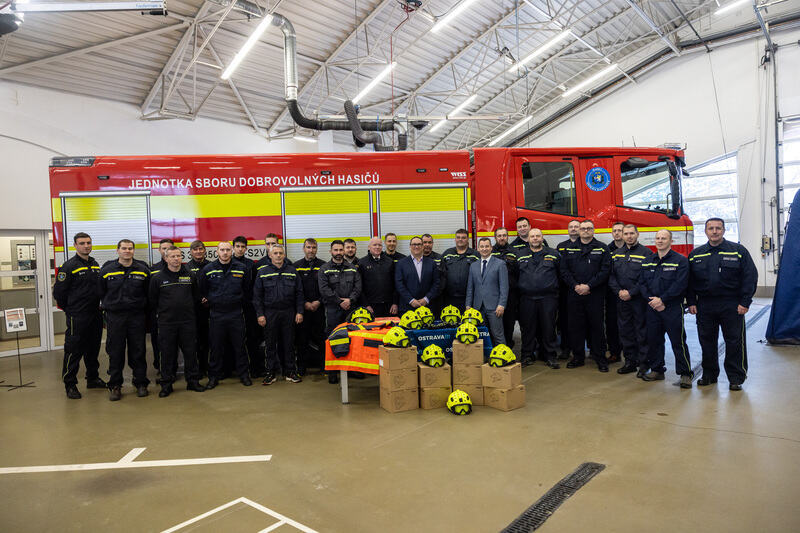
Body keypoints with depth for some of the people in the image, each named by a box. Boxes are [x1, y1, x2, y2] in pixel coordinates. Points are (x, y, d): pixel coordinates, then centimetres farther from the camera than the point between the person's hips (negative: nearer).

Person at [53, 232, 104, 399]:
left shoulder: (95, 265, 11)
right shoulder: (69, 266, -10)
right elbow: (58, 292, -9)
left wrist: (97, 306, 14)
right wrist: (70, 309, -1)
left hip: (95, 315, 7)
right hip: (77, 317, -6)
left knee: (93, 349, 15)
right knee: (74, 351, -2)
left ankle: (93, 378, 27)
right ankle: (70, 384, 8)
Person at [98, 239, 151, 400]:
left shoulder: (143, 269, 2)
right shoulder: (107, 270, 1)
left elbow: (149, 293, 8)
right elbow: (101, 293, 9)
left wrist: (143, 310, 7)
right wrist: (109, 309, 7)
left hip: (137, 317, 0)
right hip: (114, 317, 0)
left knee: (138, 352, 6)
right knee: (115, 352, 5)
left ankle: (140, 384, 17)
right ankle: (115, 386, 17)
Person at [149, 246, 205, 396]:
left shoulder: (190, 275, 5)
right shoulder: (157, 277, 0)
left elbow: (196, 296, 13)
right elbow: (153, 300, 6)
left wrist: (189, 311, 10)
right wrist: (161, 314, 6)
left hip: (188, 321, 1)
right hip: (166, 323, -1)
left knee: (191, 352, 6)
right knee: (167, 354, 5)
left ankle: (193, 381, 18)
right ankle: (166, 384, 16)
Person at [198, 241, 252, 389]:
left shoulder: (241, 269, 2)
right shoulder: (208, 270, -1)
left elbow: (246, 289, 14)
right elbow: (201, 290, 11)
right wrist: (209, 302, 10)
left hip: (236, 314, 0)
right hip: (216, 314, 0)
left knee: (239, 346, 6)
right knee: (216, 347, 5)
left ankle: (244, 374, 17)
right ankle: (214, 377, 18)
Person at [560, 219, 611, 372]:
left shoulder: (602, 249, 4)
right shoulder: (569, 249, 10)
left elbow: (605, 271, -5)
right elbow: (564, 271, 5)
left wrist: (588, 286, -14)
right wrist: (575, 286, -9)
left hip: (595, 295, -2)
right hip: (574, 295, 2)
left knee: (596, 325, 2)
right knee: (575, 326, 6)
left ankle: (600, 358, 12)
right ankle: (578, 357, 17)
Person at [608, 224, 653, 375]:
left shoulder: (646, 253, -4)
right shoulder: (617, 254, 12)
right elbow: (611, 275, 10)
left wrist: (631, 293, -15)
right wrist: (618, 291, -5)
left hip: (639, 299, -5)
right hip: (621, 300, 5)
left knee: (642, 331, 1)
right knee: (625, 330, 10)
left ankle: (644, 363, 11)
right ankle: (630, 361, 20)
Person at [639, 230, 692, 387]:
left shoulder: (680, 260, -5)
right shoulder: (648, 262, 12)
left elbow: (680, 284, -14)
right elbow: (642, 284, 8)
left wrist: (661, 299, -17)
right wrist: (651, 300, -7)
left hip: (673, 308, -5)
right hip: (652, 308, 5)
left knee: (678, 341, -3)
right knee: (653, 339, 11)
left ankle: (685, 374, 7)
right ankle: (656, 370, 24)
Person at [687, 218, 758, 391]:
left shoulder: (738, 251, 1)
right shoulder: (695, 255, 8)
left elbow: (750, 277, -2)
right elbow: (690, 280, 10)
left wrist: (745, 302, -9)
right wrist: (691, 303, 3)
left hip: (731, 306, -2)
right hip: (704, 306, 2)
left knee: (735, 342, 3)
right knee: (707, 342, 9)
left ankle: (736, 378, 15)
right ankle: (709, 374, 23)